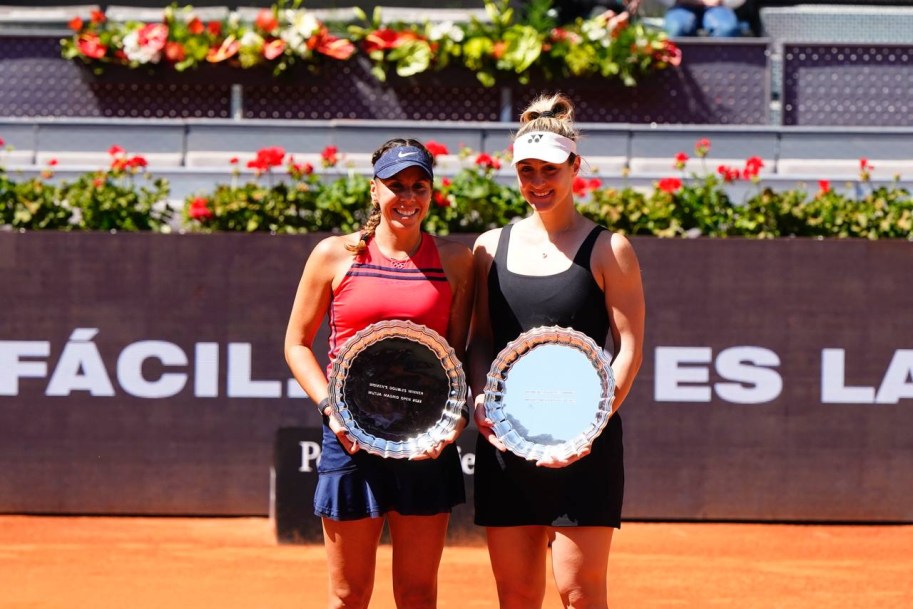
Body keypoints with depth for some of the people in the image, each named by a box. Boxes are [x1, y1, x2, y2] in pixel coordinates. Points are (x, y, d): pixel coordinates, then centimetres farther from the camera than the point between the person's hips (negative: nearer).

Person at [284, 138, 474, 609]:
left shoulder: (455, 260, 6)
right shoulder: (335, 255, 3)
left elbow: (461, 351, 10)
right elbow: (297, 343, 8)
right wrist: (330, 407, -7)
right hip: (353, 437, -1)